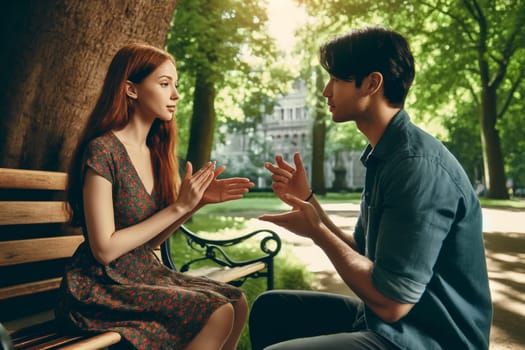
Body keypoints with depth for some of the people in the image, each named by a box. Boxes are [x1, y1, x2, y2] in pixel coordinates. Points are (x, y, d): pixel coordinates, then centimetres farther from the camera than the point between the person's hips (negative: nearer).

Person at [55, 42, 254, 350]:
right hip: (101, 289, -7)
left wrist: (199, 201, -6)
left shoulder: (154, 151, 6)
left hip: (144, 276, 7)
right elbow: (104, 249, -20)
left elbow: (151, 239, 6)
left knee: (237, 301, -4)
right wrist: (178, 207, -19)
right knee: (218, 313, -19)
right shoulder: (102, 150, -17)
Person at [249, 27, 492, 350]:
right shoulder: (385, 156, 6)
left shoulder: (418, 165, -25)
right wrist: (308, 200, 2)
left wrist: (316, 231, -15)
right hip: (379, 319, 9)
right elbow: (360, 253, 11)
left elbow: (391, 302, -26)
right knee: (270, 308, 13)